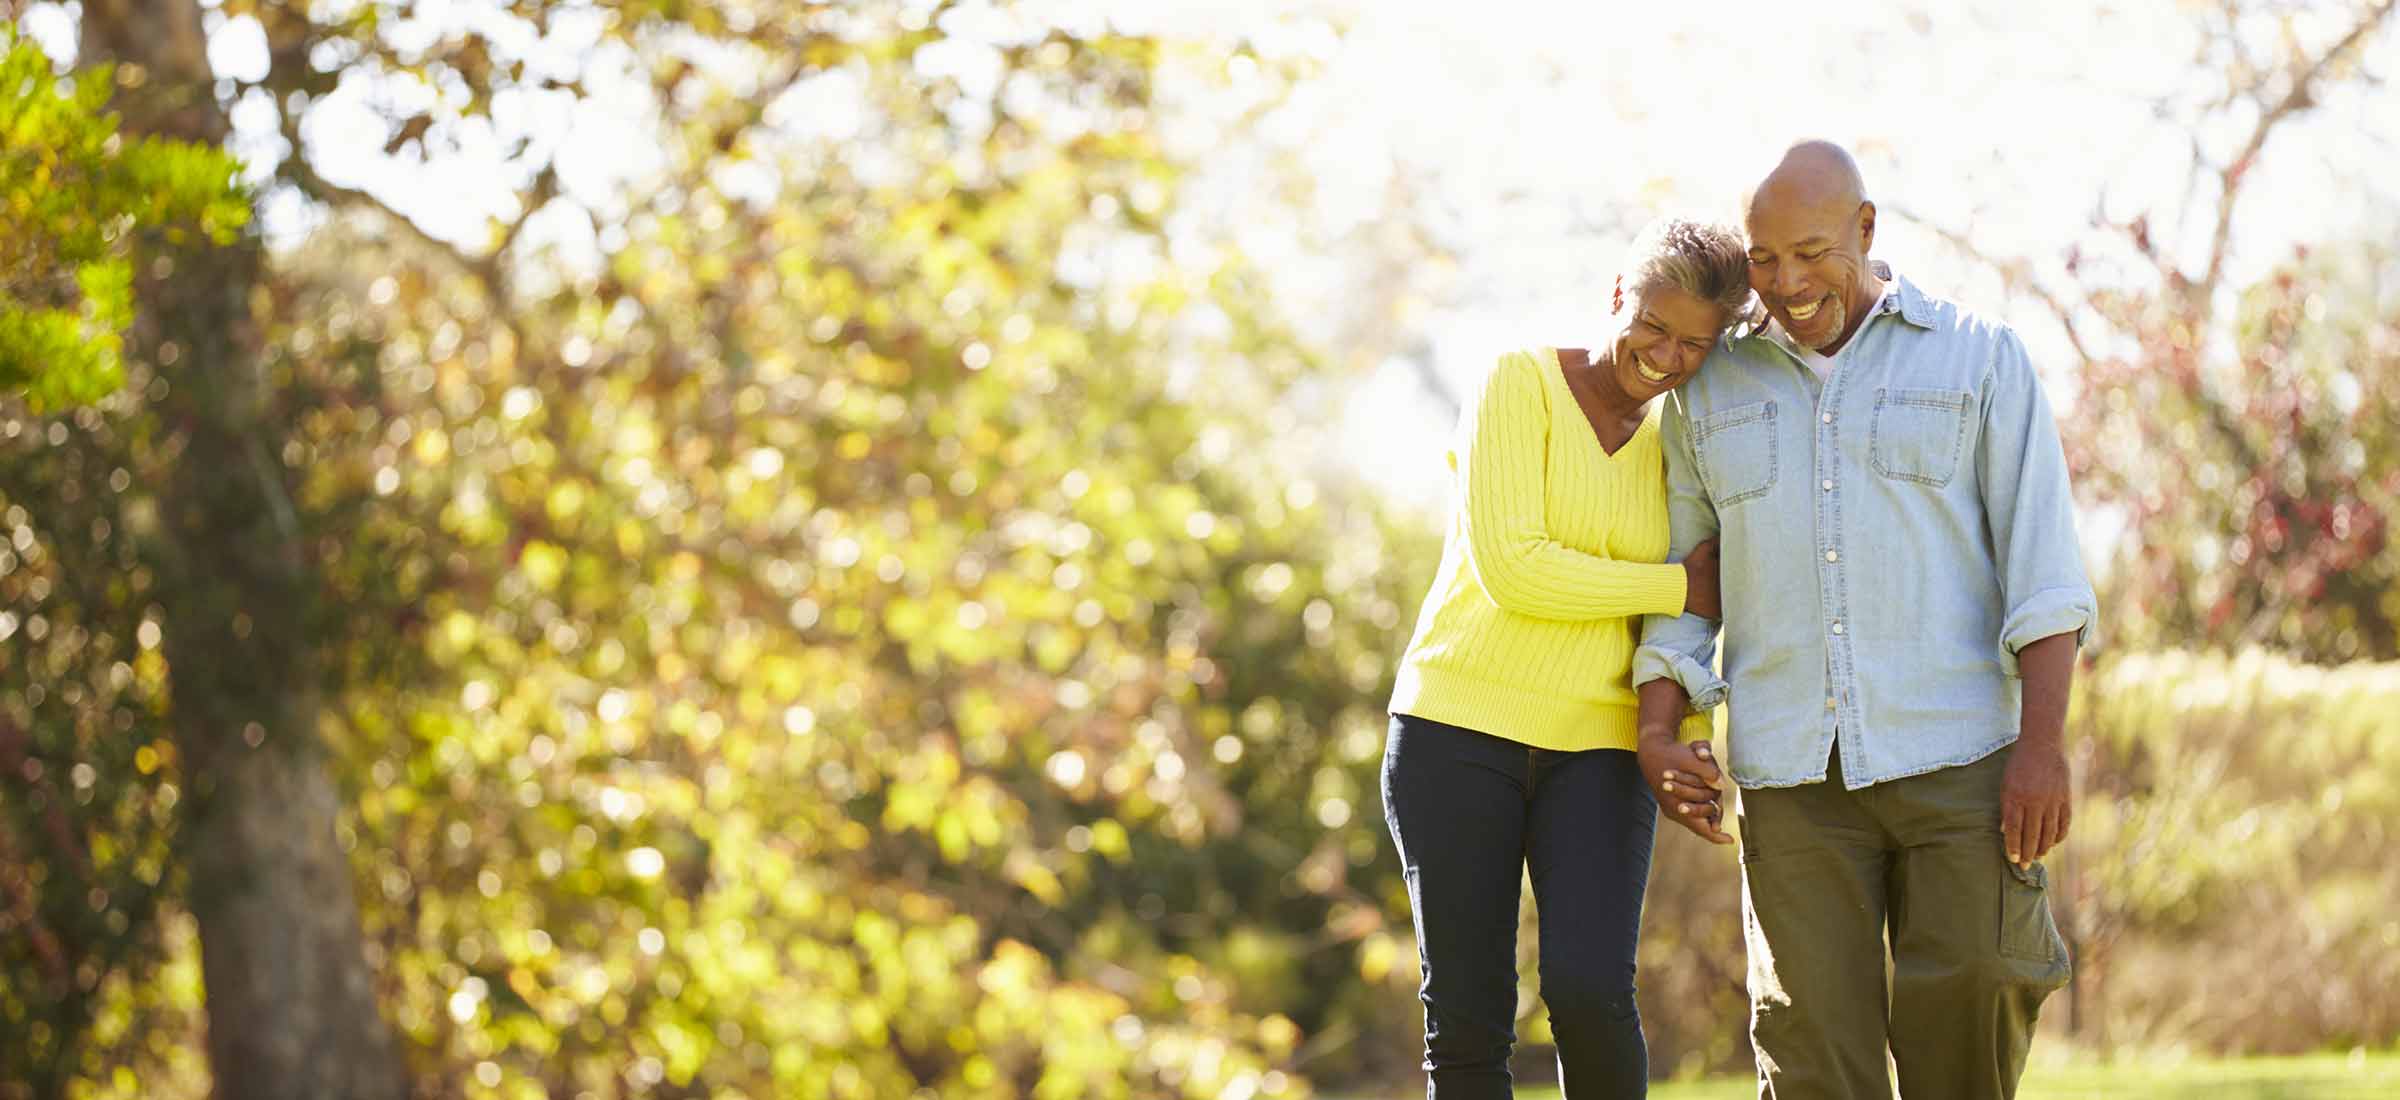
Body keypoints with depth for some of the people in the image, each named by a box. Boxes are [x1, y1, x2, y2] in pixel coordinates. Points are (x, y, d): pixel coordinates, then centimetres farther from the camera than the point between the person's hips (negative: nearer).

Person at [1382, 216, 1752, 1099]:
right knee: (1466, 1025, -3)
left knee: (1589, 993, -19)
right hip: (1459, 729, -3)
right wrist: (1677, 587, -8)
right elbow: (1511, 570, -15)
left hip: (1595, 748, 3)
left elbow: (1680, 632, 16)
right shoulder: (1522, 384, -4)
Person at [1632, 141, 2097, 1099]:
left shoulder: (1979, 358, 3)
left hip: (1957, 760, -2)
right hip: (1796, 778, 2)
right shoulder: (1714, 391, 11)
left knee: (1969, 1023, -11)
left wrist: (2042, 742, -15)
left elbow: (2042, 567, -3)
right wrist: (1655, 740, -1)